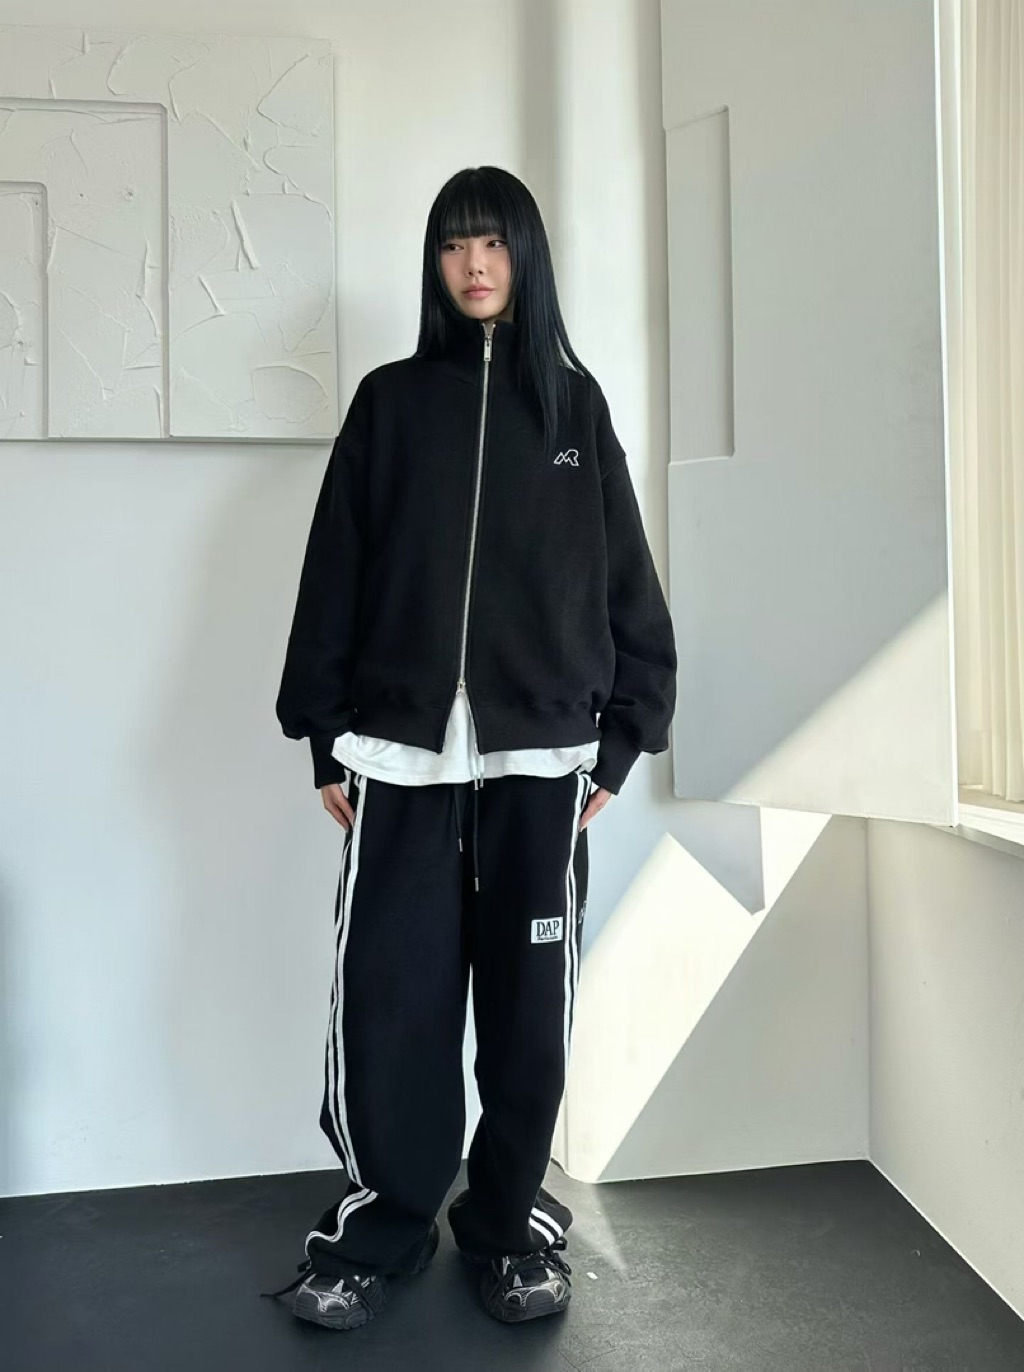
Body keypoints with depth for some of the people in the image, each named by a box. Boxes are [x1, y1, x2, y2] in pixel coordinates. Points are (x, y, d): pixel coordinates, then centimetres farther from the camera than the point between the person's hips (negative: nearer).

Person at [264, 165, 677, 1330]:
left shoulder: (573, 403, 10)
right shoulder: (389, 402, 9)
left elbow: (623, 580, 8)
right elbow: (335, 576, 6)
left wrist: (620, 738, 3)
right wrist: (325, 739, 1)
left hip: (539, 755, 1)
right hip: (401, 754, 0)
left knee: (528, 1006, 6)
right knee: (386, 1001, 1)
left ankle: (510, 1222, 26)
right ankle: (380, 1225, 22)